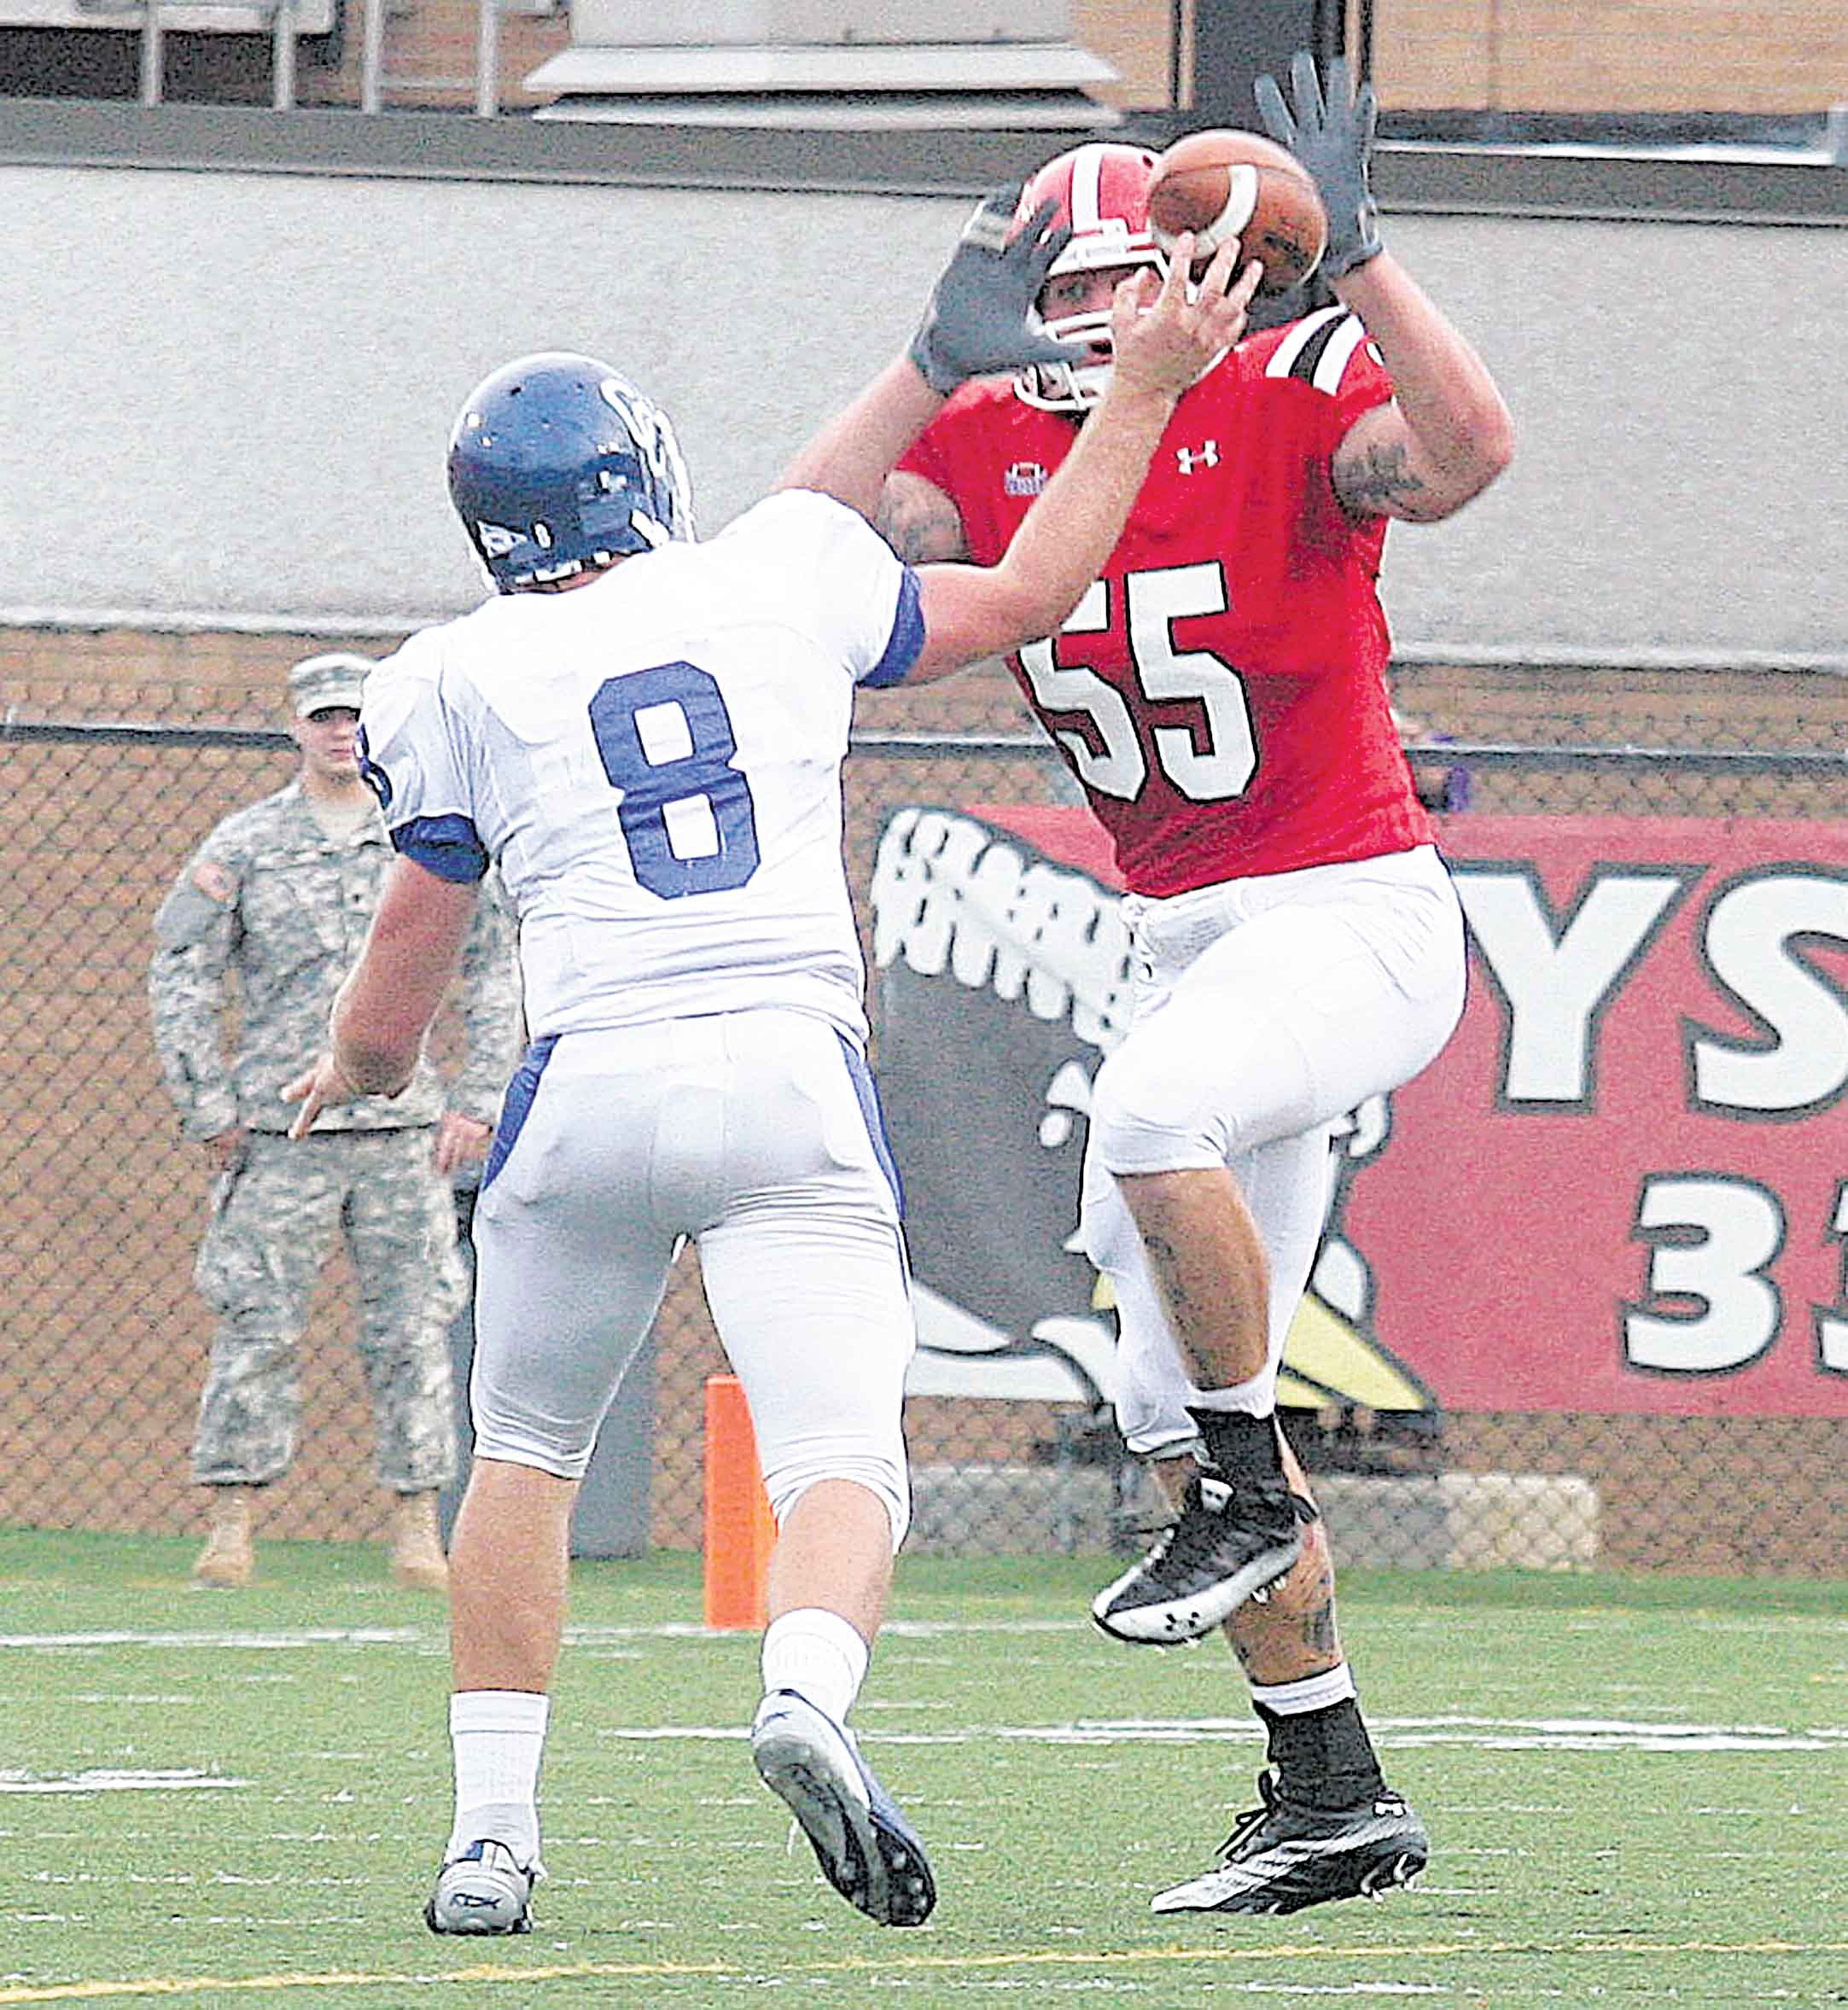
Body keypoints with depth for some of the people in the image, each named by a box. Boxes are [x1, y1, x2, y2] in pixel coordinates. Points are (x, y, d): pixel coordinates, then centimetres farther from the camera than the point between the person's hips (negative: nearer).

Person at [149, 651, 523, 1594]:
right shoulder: (244, 844, 5)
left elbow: (493, 979, 13)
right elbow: (180, 980, 5)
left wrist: (479, 1101, 4)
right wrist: (207, 1113, -1)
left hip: (405, 1127, 1)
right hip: (280, 1127, -1)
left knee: (411, 1331, 0)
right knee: (257, 1327, -5)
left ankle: (416, 1526, 4)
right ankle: (231, 1523, -1)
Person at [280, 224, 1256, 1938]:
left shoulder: (466, 677, 8)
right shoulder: (785, 578, 10)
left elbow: (413, 934, 13)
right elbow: (1024, 597, 23)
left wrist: (358, 1069, 34)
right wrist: (1144, 391, 30)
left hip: (587, 1089, 1)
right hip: (790, 1074, -1)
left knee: (523, 1456, 20)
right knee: (840, 1466, -7)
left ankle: (491, 1829, 14)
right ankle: (805, 1697, -39)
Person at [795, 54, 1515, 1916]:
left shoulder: (1287, 398, -12)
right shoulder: (999, 444, 4)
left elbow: (1466, 451, -31)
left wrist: (1352, 250, -37)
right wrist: (941, 358, -15)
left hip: (1349, 913, -7)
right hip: (1180, 932, 7)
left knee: (1152, 1108, -36)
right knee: (1172, 1402, 5)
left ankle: (1254, 1500, -17)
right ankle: (1330, 1795, 12)